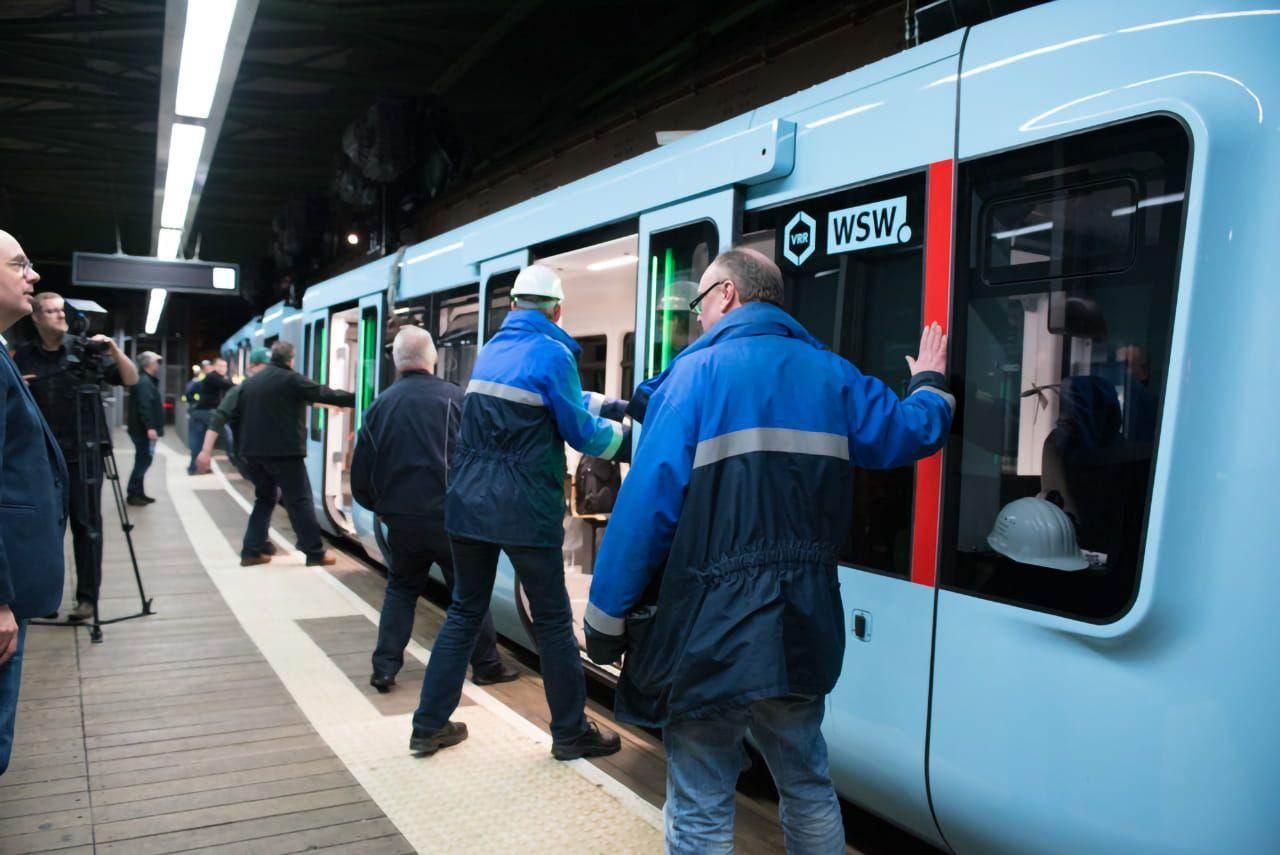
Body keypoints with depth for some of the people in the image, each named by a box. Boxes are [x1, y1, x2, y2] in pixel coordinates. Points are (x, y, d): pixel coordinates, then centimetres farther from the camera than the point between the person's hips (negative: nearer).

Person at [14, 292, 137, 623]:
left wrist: (114, 352, -16)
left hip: (84, 453, -2)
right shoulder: (24, 357, 6)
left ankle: (87, 597, 4)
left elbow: (132, 380, -1)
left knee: (86, 525, -1)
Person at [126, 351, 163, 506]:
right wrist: (150, 427, -29)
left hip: (144, 429, 11)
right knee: (143, 460, -8)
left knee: (143, 461, 14)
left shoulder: (147, 381, 18)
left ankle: (138, 493, 21)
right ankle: (133, 494, -4)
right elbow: (144, 407, -25)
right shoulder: (144, 382, -15)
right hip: (144, 430, -11)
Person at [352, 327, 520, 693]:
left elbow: (362, 474, 5)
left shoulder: (380, 406, 1)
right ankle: (487, 665, 18)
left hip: (402, 519, 3)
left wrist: (382, 506, 21)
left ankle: (384, 669, 14)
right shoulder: (455, 398, -7)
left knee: (401, 589, 19)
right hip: (450, 516, -2)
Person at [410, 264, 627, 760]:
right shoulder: (551, 353, -9)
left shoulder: (492, 349, 14)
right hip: (524, 510, -7)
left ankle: (429, 726, 20)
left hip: (469, 503, 7)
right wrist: (625, 434, 13)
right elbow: (580, 432, -5)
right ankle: (571, 733, 18)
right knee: (553, 620, 7)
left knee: (464, 612, 16)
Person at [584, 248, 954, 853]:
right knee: (808, 787, 23)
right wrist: (929, 384, 38)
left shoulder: (696, 373, -9)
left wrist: (606, 619, -8)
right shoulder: (832, 376, 6)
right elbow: (913, 432, 16)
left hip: (710, 631, -5)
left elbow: (647, 504, -16)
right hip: (801, 629, 6)